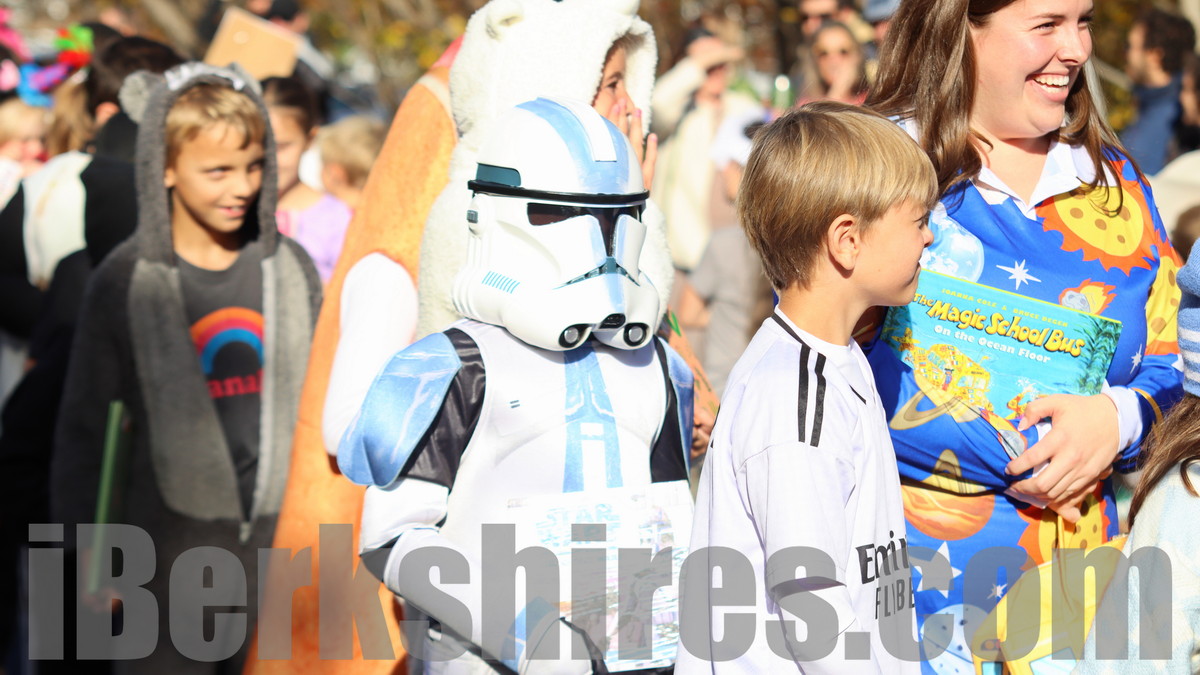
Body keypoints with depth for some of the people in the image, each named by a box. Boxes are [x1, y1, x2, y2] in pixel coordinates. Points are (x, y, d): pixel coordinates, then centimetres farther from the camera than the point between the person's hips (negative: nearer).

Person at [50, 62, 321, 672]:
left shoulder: (290, 267, 4)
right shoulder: (128, 279, -5)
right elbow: (85, 424, 1)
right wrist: (86, 552, 0)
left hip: (282, 535, 3)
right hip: (174, 540, -3)